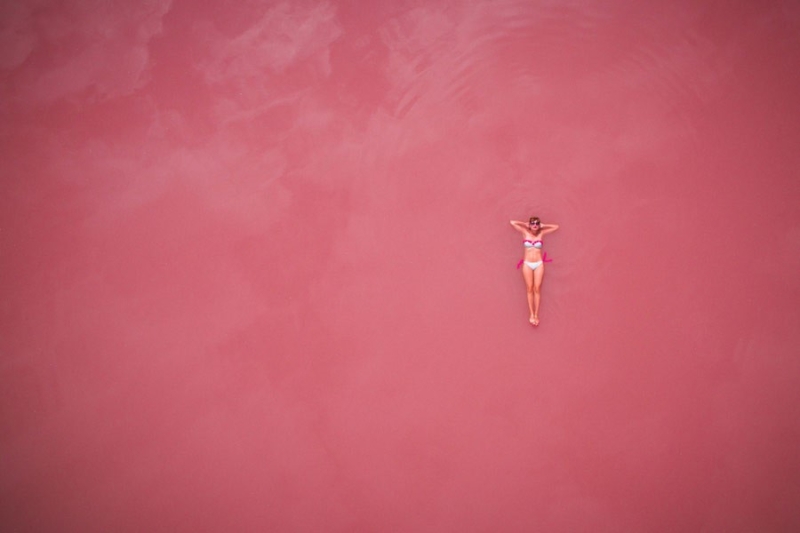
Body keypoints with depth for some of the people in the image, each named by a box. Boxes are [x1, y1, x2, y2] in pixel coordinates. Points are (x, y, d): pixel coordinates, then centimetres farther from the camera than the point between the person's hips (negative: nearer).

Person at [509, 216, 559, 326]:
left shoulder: (541, 233, 3)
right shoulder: (525, 232, 2)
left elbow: (556, 227, 7)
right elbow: (512, 222, 1)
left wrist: (542, 226, 6)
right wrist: (525, 224, 5)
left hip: (539, 264, 0)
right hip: (527, 264, 0)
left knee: (537, 289, -2)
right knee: (530, 289, 1)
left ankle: (536, 315, 2)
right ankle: (531, 314, 4)